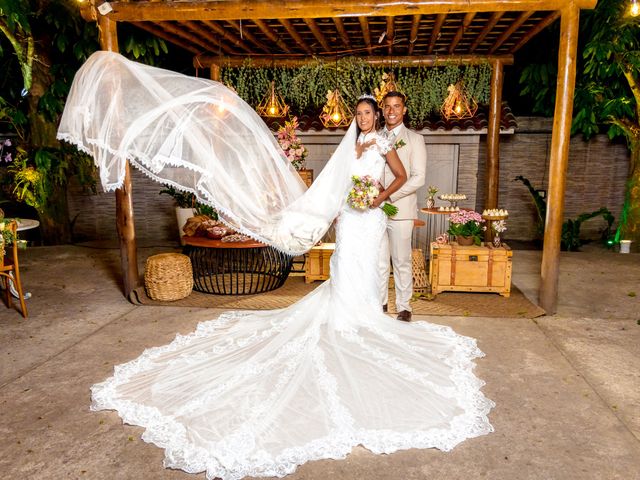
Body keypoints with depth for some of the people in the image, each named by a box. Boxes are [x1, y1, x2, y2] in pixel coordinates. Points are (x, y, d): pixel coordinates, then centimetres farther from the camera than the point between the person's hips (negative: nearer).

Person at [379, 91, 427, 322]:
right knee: (379, 260, 11)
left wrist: (388, 196, -17)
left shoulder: (414, 139, 0)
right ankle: (380, 302, 25)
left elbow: (418, 178, -8)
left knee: (402, 261, 6)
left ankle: (403, 306, 18)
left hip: (400, 210, -3)